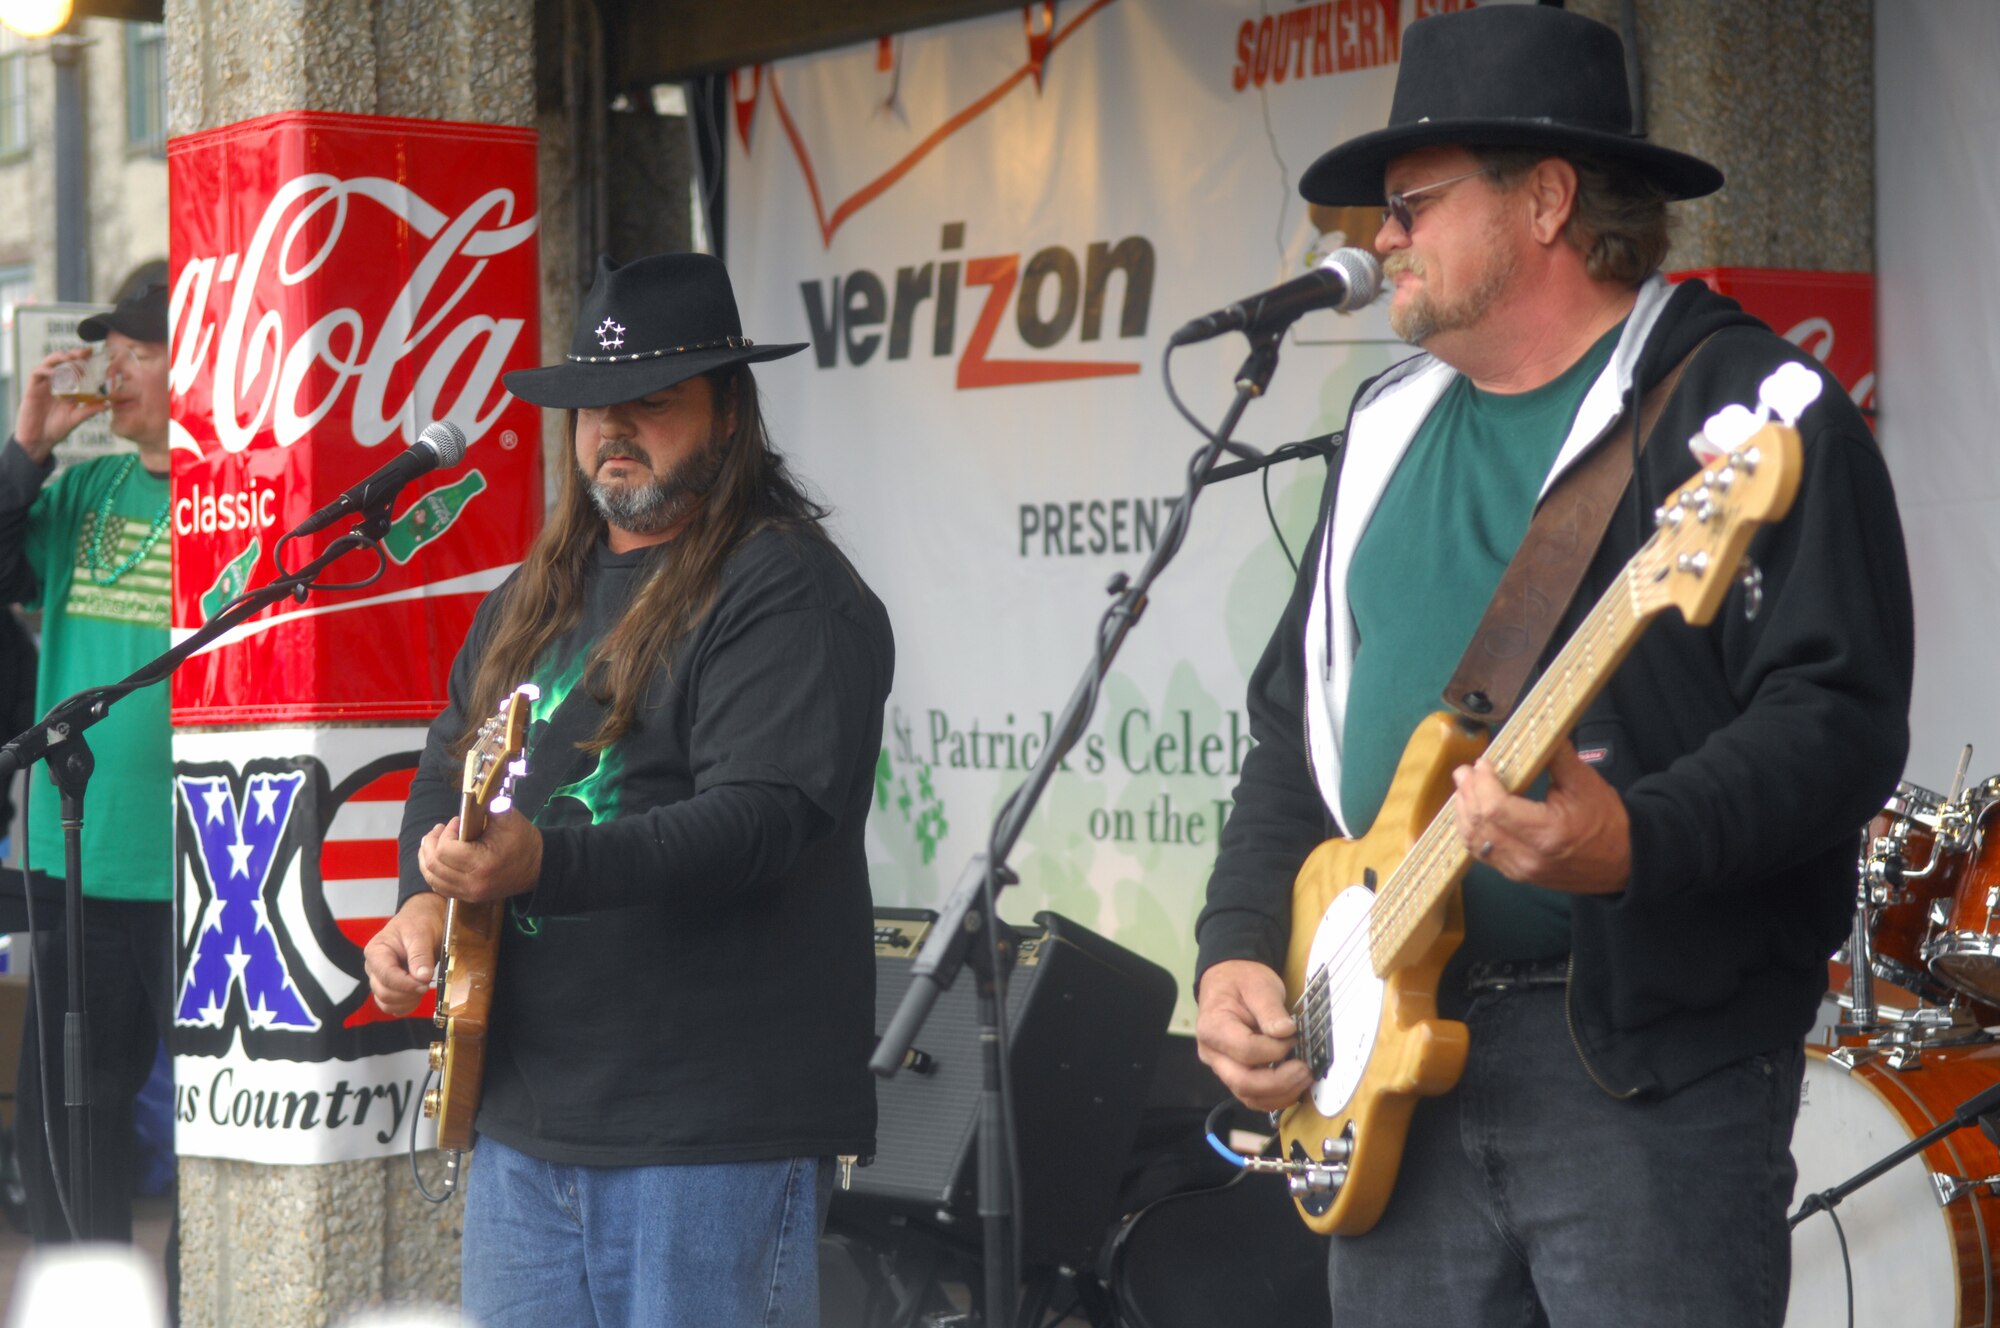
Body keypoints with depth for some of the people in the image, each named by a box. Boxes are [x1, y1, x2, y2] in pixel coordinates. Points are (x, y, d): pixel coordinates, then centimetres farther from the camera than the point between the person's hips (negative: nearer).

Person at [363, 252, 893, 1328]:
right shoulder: (532, 597, 18)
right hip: (522, 1117, 8)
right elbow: (448, 766, 23)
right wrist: (425, 902, 0)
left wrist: (542, 863, -34)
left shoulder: (789, 595, -10)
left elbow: (762, 814, -22)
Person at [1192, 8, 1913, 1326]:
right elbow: (1299, 718, 22)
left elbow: (1842, 719, -16)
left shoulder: (1738, 407, -6)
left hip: (1650, 1064, -7)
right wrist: (1246, 944, 7)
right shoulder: (1391, 427, 18)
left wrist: (1631, 843, -31)